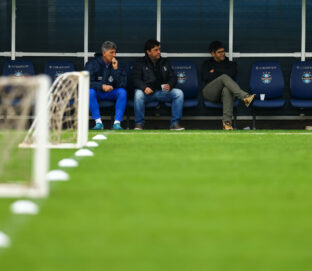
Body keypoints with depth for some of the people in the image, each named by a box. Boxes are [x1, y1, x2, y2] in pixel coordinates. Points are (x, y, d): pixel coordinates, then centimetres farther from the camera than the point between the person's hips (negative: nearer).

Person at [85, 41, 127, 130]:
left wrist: (116, 69, -22)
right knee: (90, 91, -33)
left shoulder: (117, 65, -4)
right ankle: (98, 123, -31)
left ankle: (117, 123, -29)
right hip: (97, 93, -2)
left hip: (111, 93, 2)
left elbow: (122, 85, -12)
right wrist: (102, 86, -34)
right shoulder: (92, 63, -9)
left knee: (122, 92, -27)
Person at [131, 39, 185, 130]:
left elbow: (173, 77, 15)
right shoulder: (140, 64, 7)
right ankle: (139, 123, -22)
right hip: (148, 92, -3)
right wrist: (144, 88, -27)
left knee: (179, 93, -22)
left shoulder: (165, 62, 19)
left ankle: (175, 123, -18)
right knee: (138, 94, -37)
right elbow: (136, 79, -5)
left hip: (163, 91, 3)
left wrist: (169, 85, -10)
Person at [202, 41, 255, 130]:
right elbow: (206, 77, 1)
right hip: (210, 92, -1)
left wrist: (215, 71, 4)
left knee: (227, 90, -40)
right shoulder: (207, 63, 22)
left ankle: (227, 121, -51)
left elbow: (231, 74, -2)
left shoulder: (231, 64, 23)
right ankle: (245, 97, -52)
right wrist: (222, 74, 0)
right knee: (224, 77, -31)